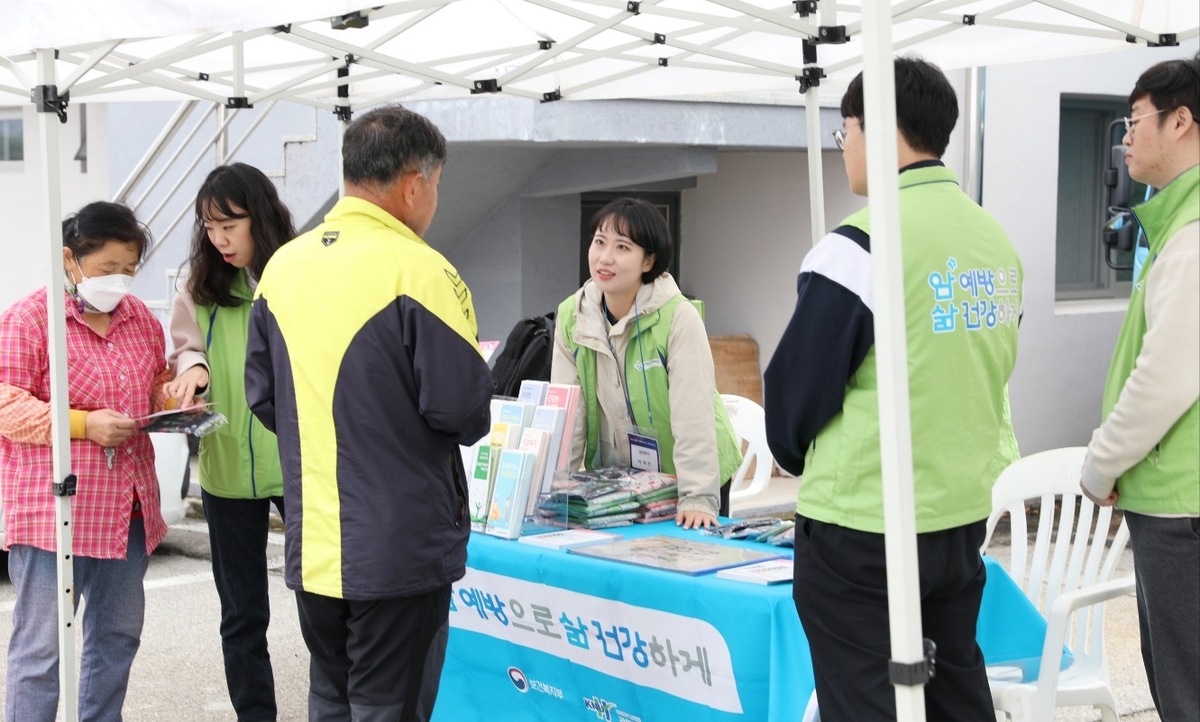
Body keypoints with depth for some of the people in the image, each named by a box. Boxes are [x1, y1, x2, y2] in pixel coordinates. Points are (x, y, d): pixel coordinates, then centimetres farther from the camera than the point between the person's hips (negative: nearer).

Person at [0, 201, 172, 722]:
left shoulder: (141, 318, 12)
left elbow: (157, 386, 23)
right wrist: (83, 424, -21)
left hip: (128, 507, 7)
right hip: (53, 506, -7)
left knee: (117, 635, 14)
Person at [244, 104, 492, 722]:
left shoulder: (283, 266, 4)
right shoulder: (418, 269, -16)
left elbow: (262, 397, 10)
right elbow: (461, 407, -17)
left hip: (310, 544, 6)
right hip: (398, 548, -6)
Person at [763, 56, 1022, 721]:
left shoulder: (860, 243, -16)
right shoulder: (996, 240, 7)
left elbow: (797, 382, -11)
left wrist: (797, 457, 9)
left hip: (865, 524, -7)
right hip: (964, 511, 8)